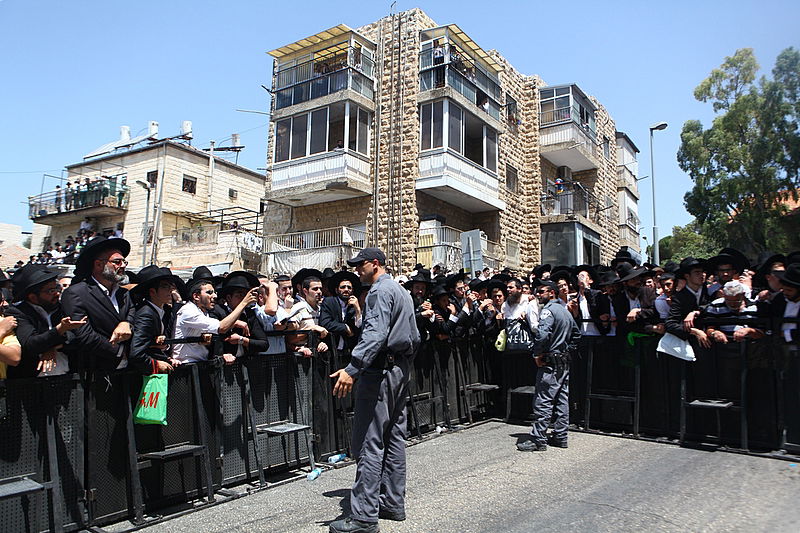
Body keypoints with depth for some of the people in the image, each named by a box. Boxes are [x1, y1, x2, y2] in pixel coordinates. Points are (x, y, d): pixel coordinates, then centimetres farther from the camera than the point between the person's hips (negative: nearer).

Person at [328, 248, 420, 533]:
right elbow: (414, 337, 23)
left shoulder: (380, 291, -10)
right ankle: (393, 503, 21)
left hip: (380, 369, -11)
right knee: (394, 437, 13)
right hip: (400, 369, 11)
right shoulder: (402, 292, 20)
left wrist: (352, 369, -32)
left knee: (369, 442, -8)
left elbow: (375, 333, -25)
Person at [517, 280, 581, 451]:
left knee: (543, 401, -6)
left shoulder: (548, 309, -14)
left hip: (550, 362, -10)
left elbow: (542, 333, -29)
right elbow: (577, 334, 24)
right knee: (562, 400, 12)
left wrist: (537, 354, -18)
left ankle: (538, 440, -2)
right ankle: (560, 437, 18)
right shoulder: (565, 310, 16)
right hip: (564, 362, 10)